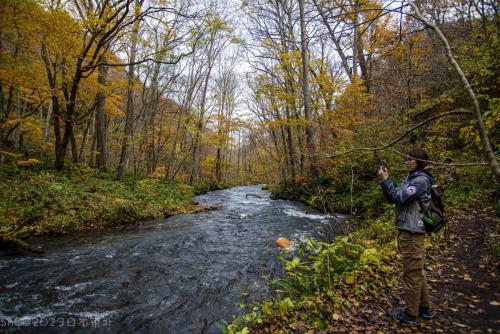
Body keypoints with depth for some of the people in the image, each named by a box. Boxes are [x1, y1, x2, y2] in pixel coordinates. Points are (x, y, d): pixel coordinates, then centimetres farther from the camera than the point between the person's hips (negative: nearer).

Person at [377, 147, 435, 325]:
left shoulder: (421, 180, -14)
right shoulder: (410, 177, 13)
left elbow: (399, 198, -21)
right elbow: (392, 198, 10)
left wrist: (385, 180, -18)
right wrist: (385, 180, -2)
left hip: (412, 232, -10)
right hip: (407, 230, 10)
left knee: (411, 273, 1)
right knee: (417, 272, 18)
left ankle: (410, 314, 14)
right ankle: (425, 308, 32)